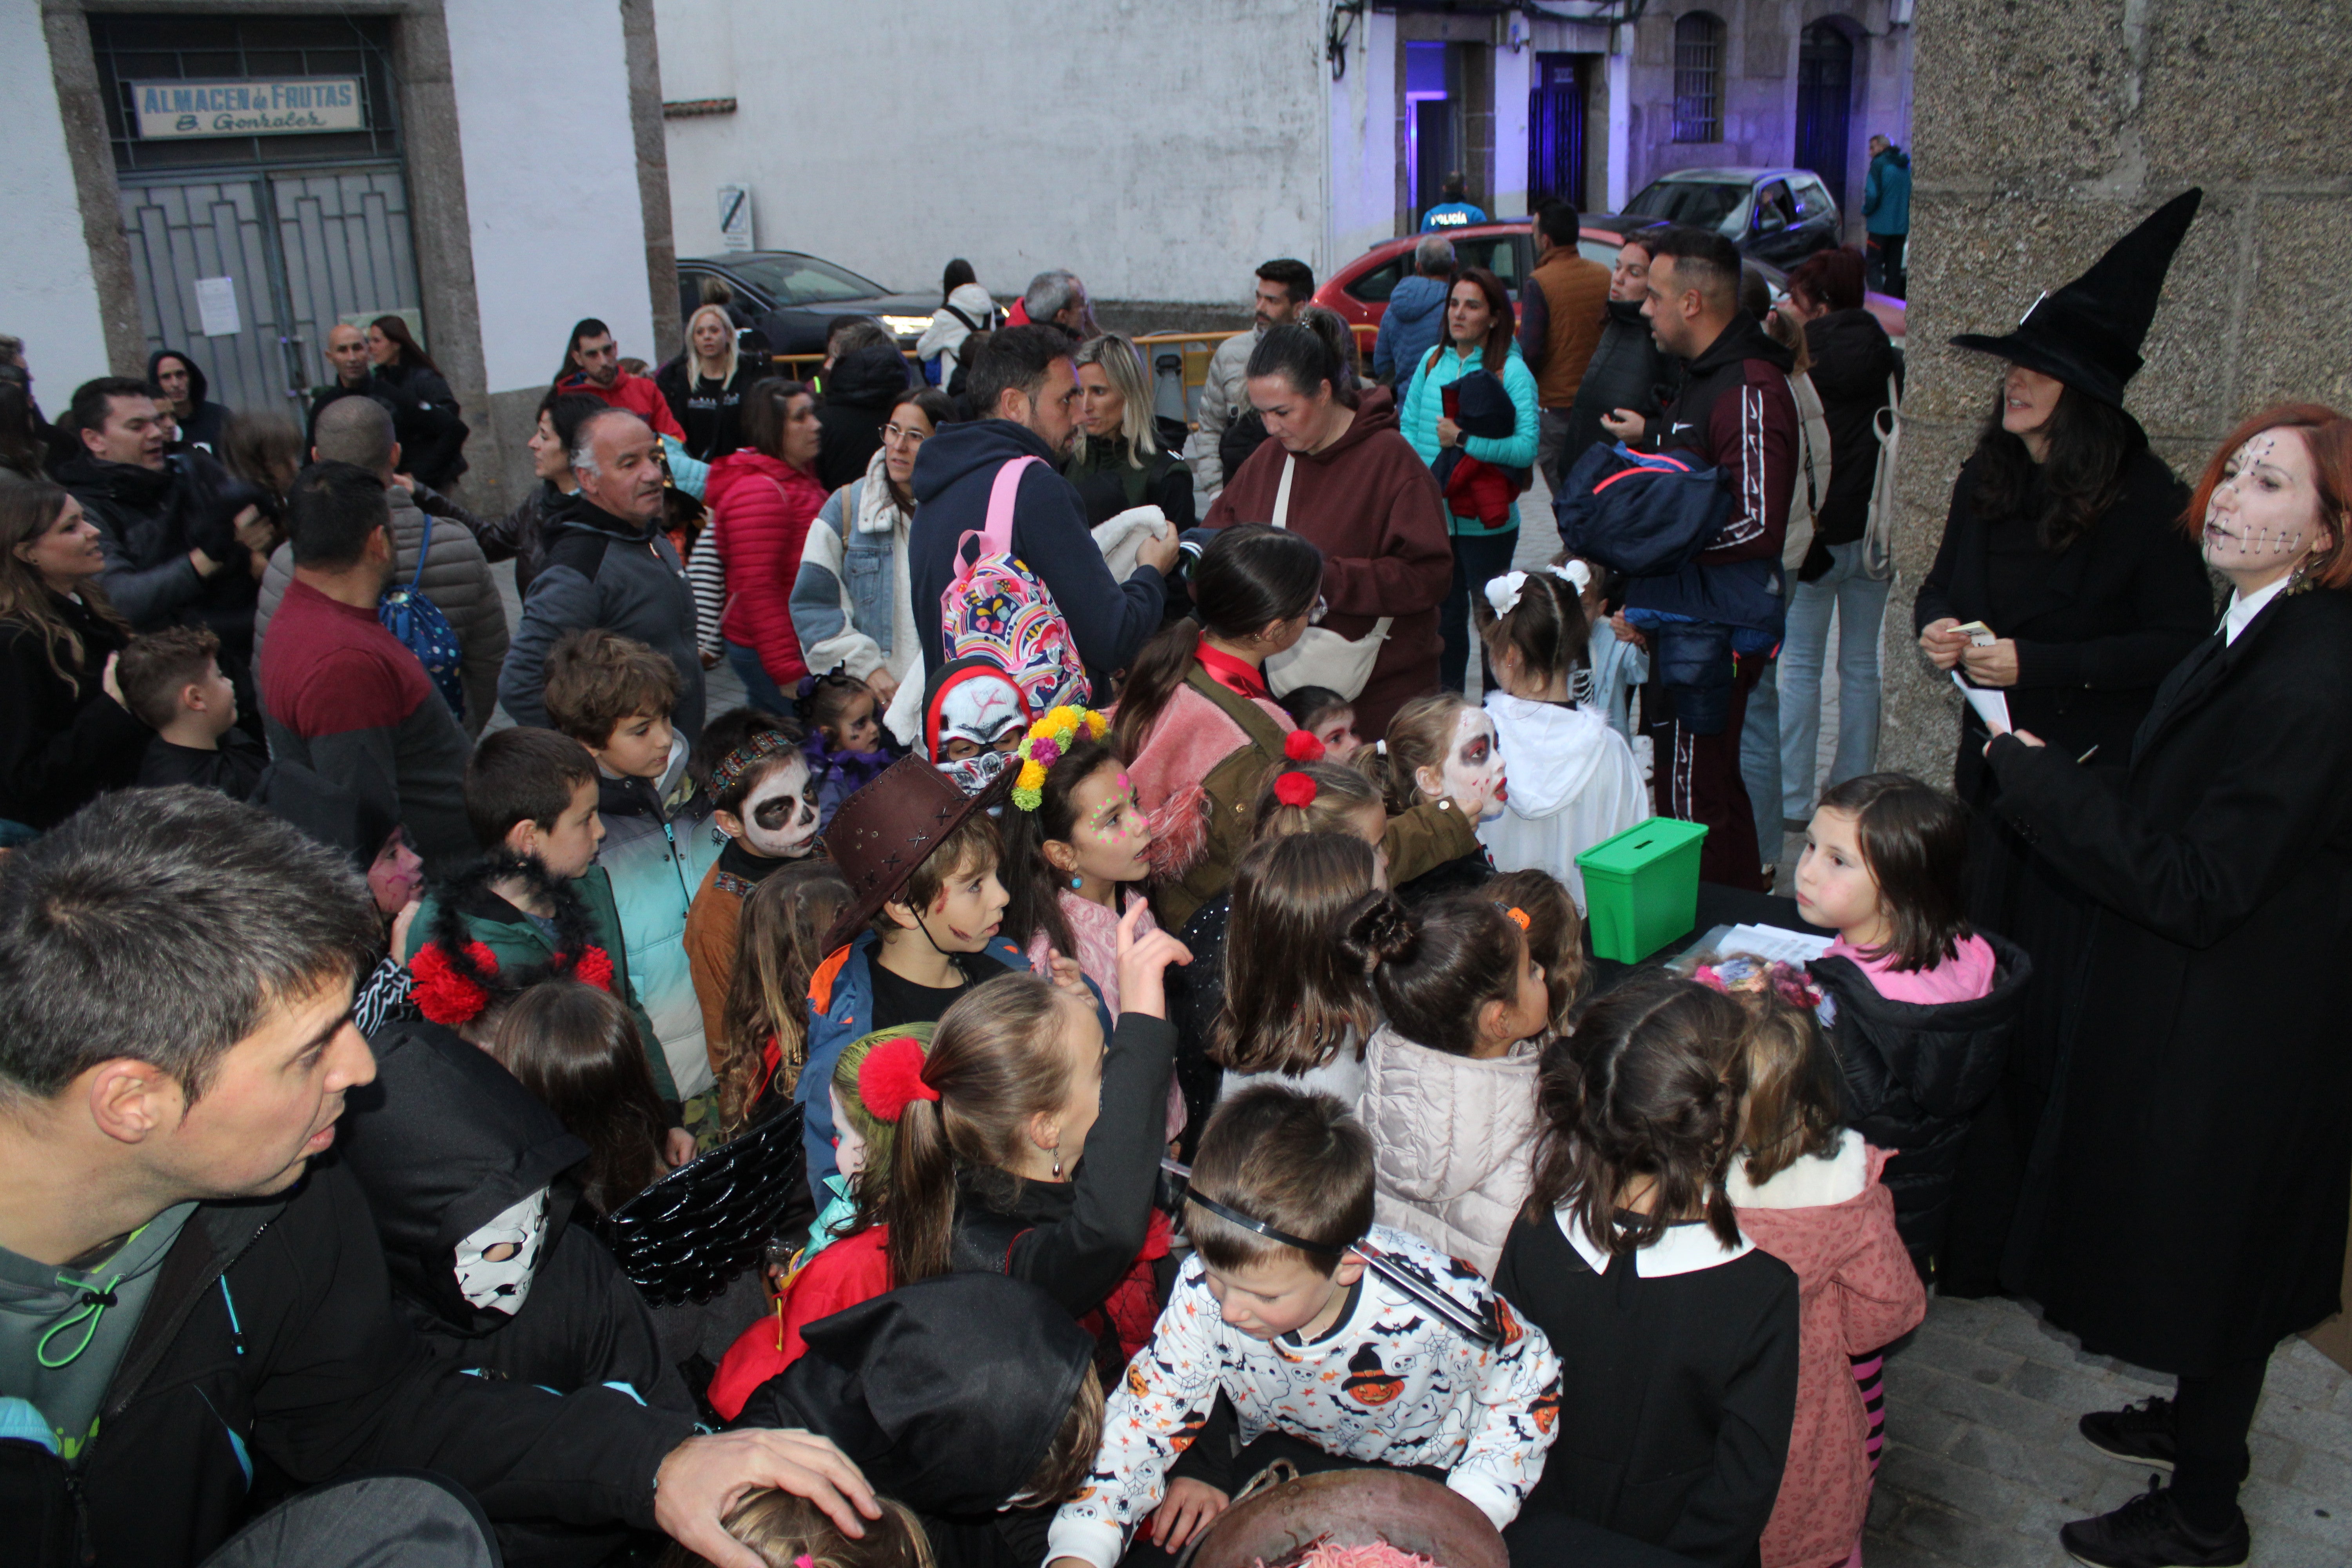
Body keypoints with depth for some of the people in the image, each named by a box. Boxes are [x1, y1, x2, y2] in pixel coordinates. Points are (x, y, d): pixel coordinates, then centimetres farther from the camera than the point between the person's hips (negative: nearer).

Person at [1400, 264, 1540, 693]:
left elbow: (1527, 447, -19)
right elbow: (1408, 424, 11)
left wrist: (1464, 440, -24)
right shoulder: (1433, 360, 6)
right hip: (1432, 517, 5)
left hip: (1486, 524, -5)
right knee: (1444, 616, 15)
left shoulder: (1512, 372, -9)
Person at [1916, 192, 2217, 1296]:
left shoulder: (2145, 502, -13)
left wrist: (2037, 663, -20)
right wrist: (1939, 628, -6)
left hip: (2096, 785, -6)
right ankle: (1972, 1206, 26)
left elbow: (2179, 646, -13)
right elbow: (1942, 587, 17)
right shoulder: (1989, 480, 7)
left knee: (2058, 999, -2)